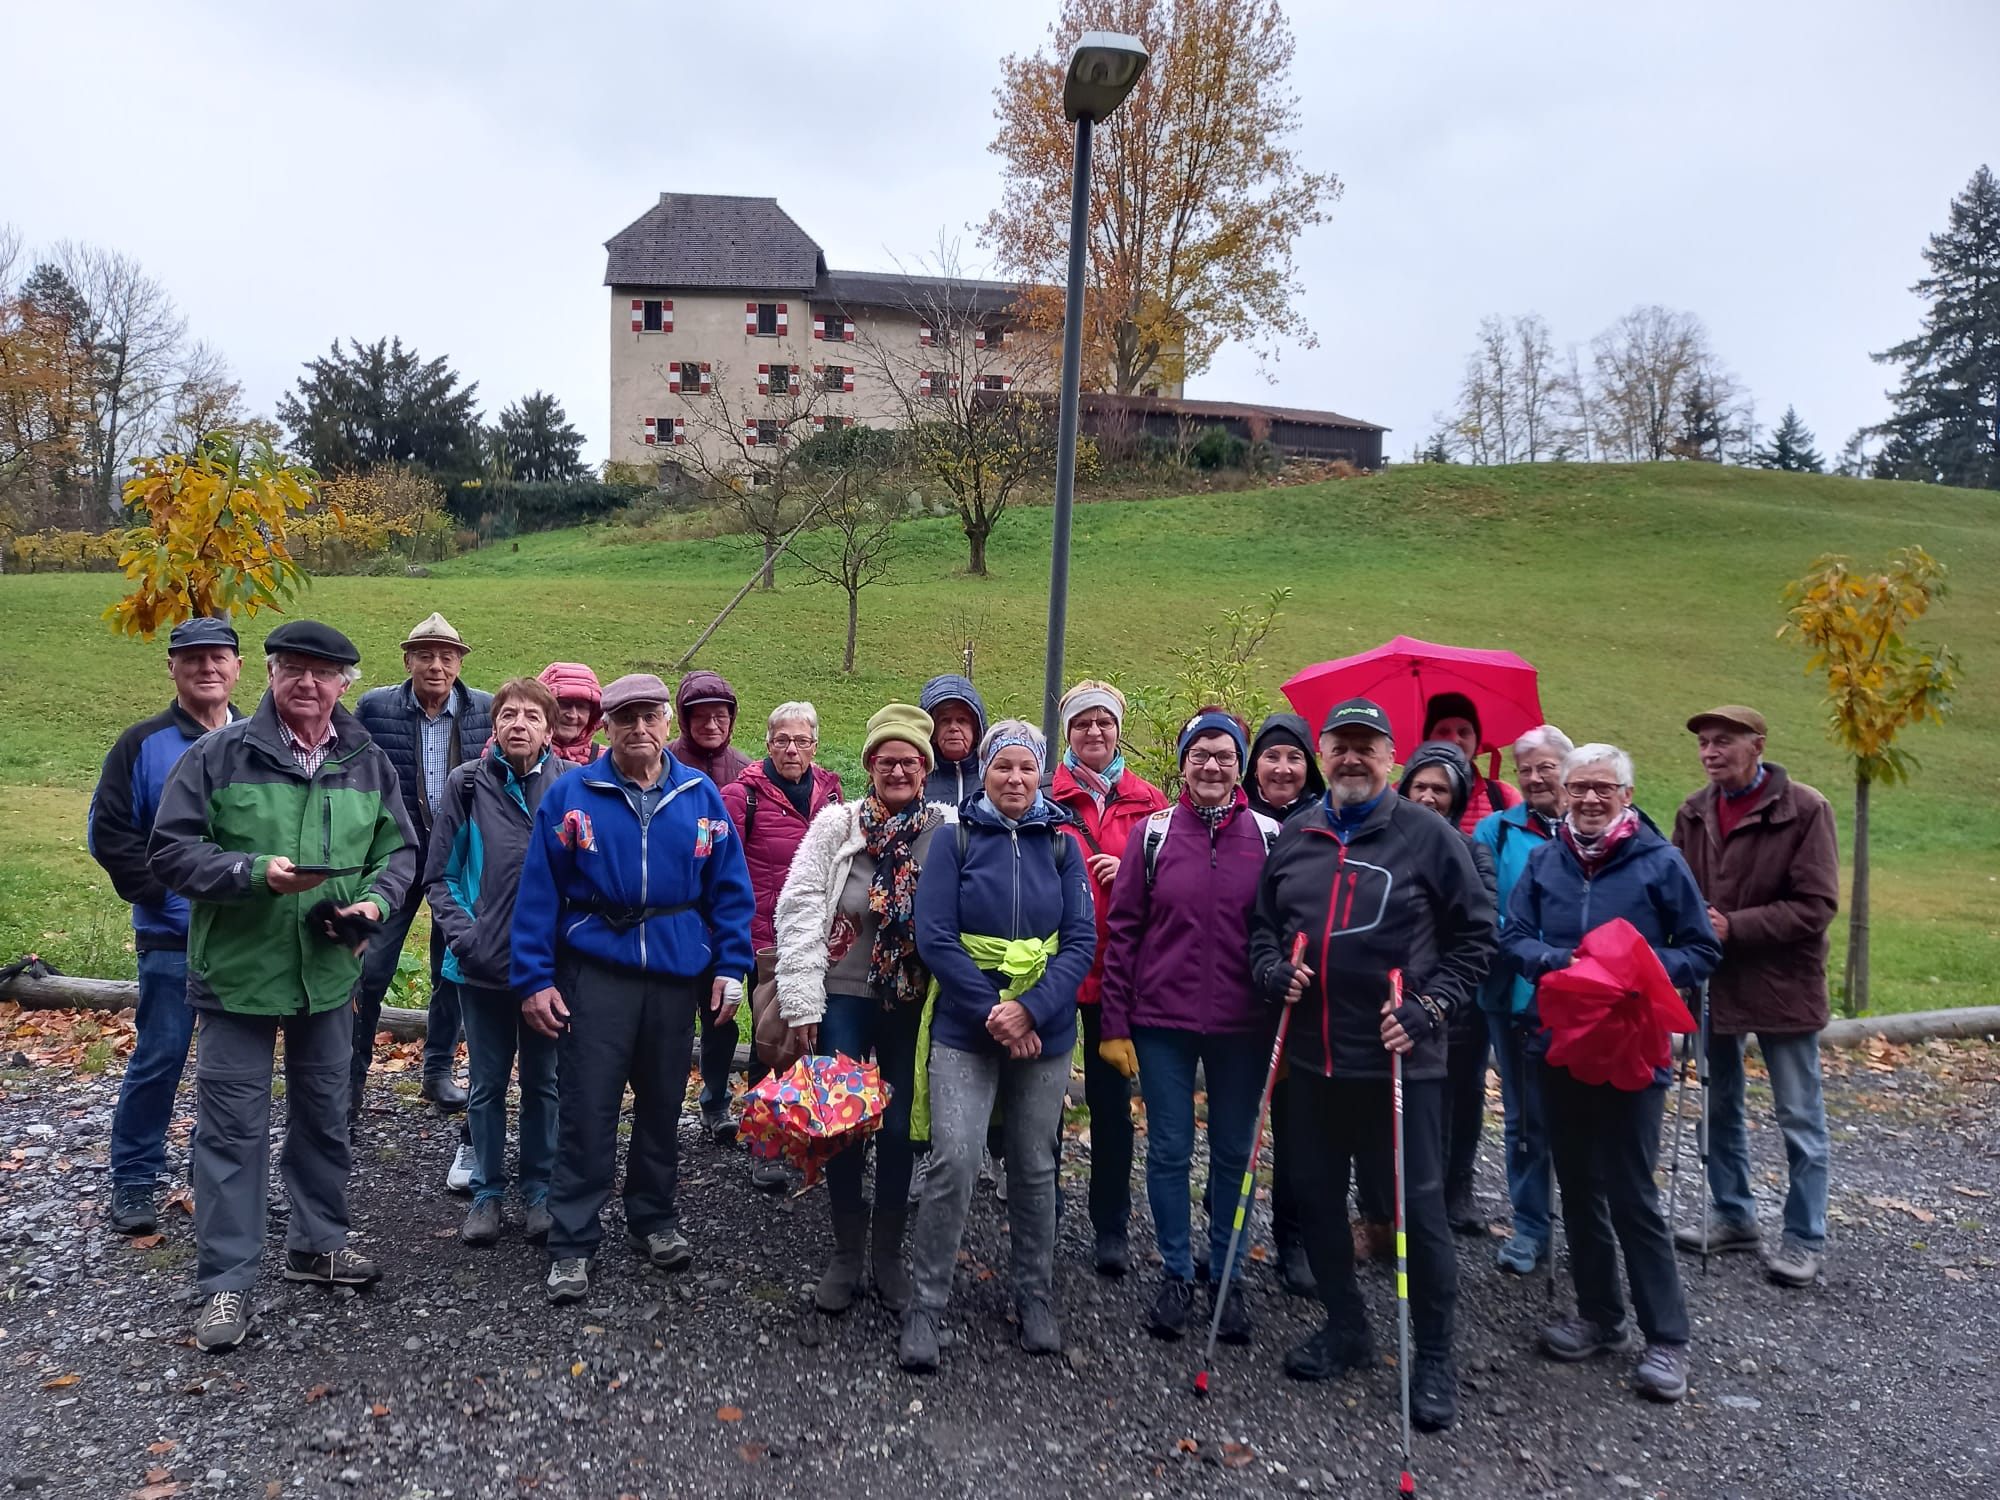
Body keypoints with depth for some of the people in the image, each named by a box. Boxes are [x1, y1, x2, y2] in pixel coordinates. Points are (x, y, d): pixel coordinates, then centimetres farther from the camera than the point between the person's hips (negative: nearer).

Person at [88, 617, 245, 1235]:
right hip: (173, 938, -3)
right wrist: (164, 893, -10)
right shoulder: (145, 744, -3)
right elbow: (109, 833, -4)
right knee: (158, 1059, 1)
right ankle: (133, 1183, 17)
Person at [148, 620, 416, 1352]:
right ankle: (226, 1281, 15)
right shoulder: (218, 754, -9)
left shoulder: (369, 763, 3)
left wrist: (374, 901, -10)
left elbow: (400, 851, 10)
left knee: (325, 1115, 17)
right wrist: (256, 873, -24)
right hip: (237, 971, -4)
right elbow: (170, 850, -9)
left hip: (329, 972, 4)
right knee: (232, 1127, 3)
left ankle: (317, 1243, 36)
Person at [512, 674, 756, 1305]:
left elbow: (730, 889, 4)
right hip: (596, 972, -2)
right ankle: (572, 1245, 13)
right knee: (586, 1112, 0)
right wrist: (534, 978, -8)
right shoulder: (570, 795, -4)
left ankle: (654, 1220, 34)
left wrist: (730, 967, -2)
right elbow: (538, 891, -4)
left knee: (663, 1104, 15)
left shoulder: (701, 796, 2)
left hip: (678, 971, 2)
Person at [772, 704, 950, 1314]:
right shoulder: (836, 823, -5)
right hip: (843, 997, 0)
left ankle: (888, 1256, 27)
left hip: (913, 1003, 0)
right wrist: (802, 1004, -7)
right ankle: (846, 1255, 26)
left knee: (898, 1126, 10)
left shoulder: (947, 830, -4)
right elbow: (798, 908, -5)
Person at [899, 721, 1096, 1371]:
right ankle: (925, 1306, 5)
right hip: (965, 1030, -2)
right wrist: (993, 1013, -15)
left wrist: (1029, 1011, -15)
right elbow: (935, 939, -8)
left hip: (1044, 1031, 2)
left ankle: (1035, 1299, 29)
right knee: (953, 1163, -11)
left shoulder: (1061, 845, 5)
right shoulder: (955, 841, 0)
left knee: (1035, 1169, 12)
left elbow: (1081, 941, -1)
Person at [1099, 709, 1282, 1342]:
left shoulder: (1269, 837, 0)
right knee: (1168, 1151, 8)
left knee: (1234, 1153, 12)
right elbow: (1121, 930, 1)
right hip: (1162, 1021, 0)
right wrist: (1115, 1024, -2)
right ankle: (1176, 1275, 26)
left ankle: (1226, 1277, 29)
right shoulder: (1154, 834, -1)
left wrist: (1285, 1024, 0)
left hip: (1242, 1025, 1)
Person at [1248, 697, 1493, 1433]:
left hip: (1399, 1058, -4)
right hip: (1313, 1055, 5)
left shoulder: (1428, 835, -5)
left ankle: (1434, 1357, 21)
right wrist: (1276, 973, -2)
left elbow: (1474, 935, -2)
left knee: (1420, 1205, 3)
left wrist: (1429, 1009, -10)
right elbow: (1261, 926, 17)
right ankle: (1345, 1328, 35)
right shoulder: (1294, 839, 7)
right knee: (1318, 1196, 15)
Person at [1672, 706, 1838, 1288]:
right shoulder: (1694, 813, 1)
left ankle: (1805, 1239, 22)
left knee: (1800, 1120, 8)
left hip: (1782, 984, -5)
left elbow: (1817, 906, -17)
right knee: (1719, 1109, 17)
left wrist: (1733, 927, -21)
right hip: (1714, 983, 5)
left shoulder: (1805, 810, -13)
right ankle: (1734, 1216, 34)